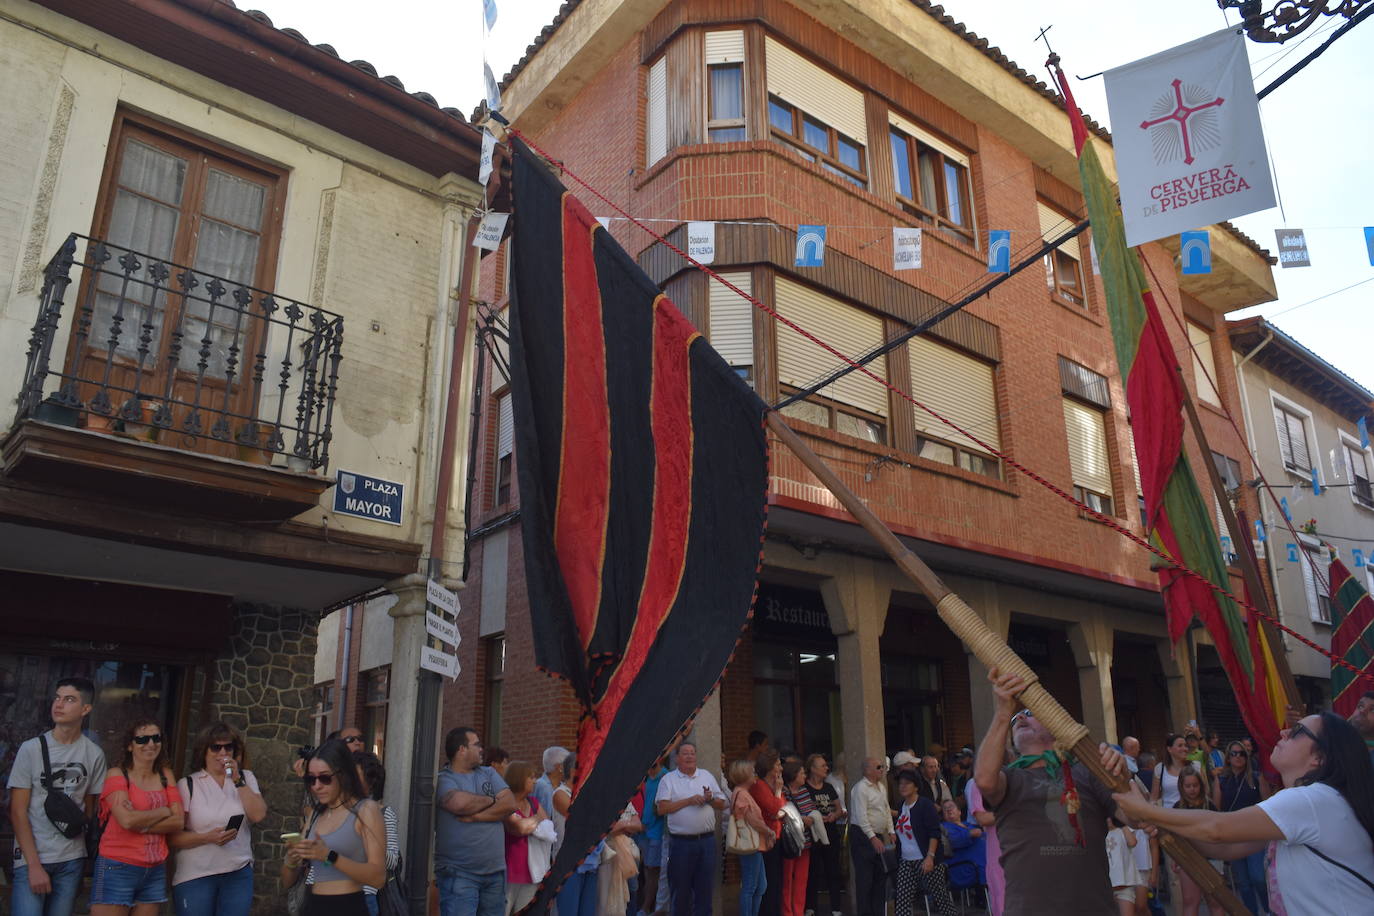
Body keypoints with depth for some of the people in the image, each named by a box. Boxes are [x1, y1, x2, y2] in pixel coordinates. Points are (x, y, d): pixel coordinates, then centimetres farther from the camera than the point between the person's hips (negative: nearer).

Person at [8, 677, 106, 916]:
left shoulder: (94, 754, 1)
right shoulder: (31, 749, -6)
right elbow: (18, 812, -6)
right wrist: (34, 865, -11)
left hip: (72, 860, 2)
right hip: (31, 859, -2)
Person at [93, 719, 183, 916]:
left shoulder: (166, 776, 9)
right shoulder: (117, 775, -3)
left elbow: (178, 822, -1)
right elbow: (127, 820, -18)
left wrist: (141, 823, -12)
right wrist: (163, 811, -5)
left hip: (155, 872, 4)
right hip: (118, 870, -4)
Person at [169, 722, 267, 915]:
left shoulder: (246, 778, 6)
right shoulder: (188, 785, -2)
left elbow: (258, 815, -7)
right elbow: (173, 837, -5)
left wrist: (237, 780, -10)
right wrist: (208, 837, -21)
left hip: (239, 874, 2)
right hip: (194, 877, -2)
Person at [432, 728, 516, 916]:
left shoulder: (489, 774, 13)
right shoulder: (444, 779, -5)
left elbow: (510, 803, 0)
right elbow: (459, 803, -24)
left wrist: (474, 816, -12)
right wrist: (491, 800, -6)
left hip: (495, 870, 5)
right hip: (459, 874, -5)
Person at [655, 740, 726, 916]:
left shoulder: (707, 776, 12)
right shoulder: (668, 779, 1)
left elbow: (722, 804, 13)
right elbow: (662, 808, -9)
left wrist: (710, 799, -8)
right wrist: (689, 801, -13)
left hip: (707, 841, 3)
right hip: (682, 842, -3)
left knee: (704, 887, 8)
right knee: (681, 889, 6)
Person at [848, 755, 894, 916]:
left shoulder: (880, 786, 13)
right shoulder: (860, 788, -15)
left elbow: (887, 810, 20)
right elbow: (861, 816, -20)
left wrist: (891, 832, 11)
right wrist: (873, 838, -21)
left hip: (878, 836, 9)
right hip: (863, 836, -9)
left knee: (881, 875, 12)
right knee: (865, 878, -4)